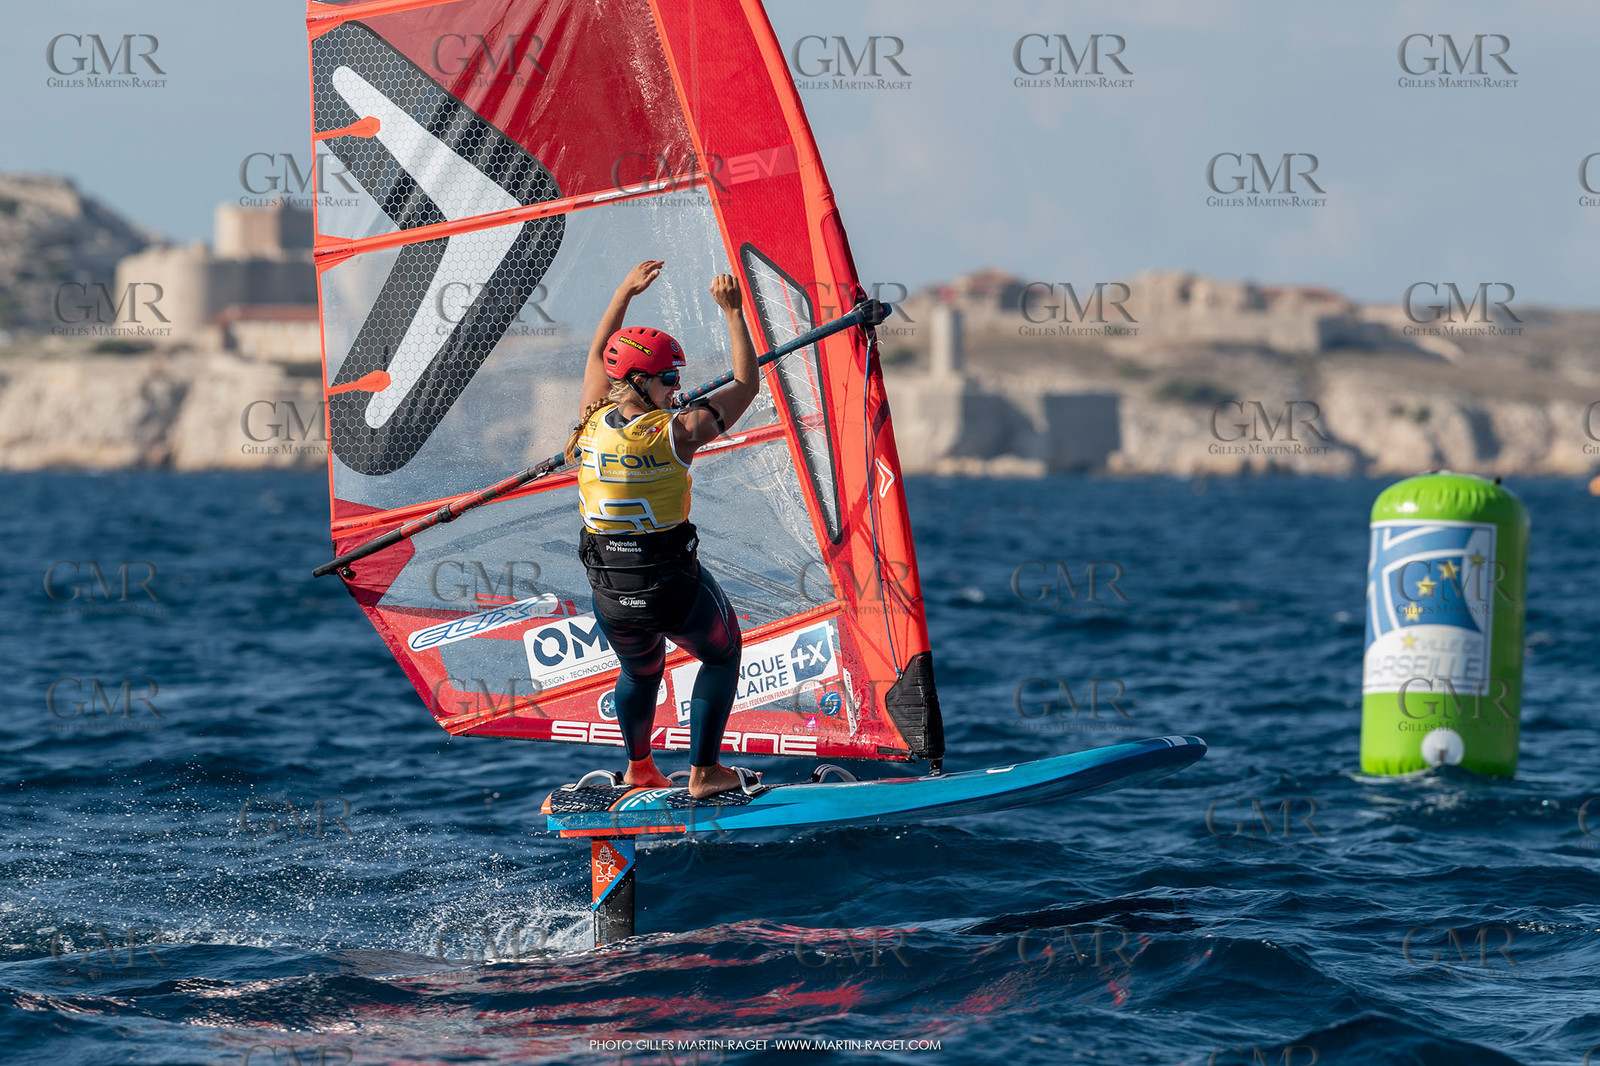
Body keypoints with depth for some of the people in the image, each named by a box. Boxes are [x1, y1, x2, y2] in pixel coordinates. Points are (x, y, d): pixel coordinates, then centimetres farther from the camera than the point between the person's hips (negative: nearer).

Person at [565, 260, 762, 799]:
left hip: (610, 593, 5)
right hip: (676, 589, -5)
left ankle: (639, 768, 46)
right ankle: (704, 772, 23)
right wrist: (733, 312, 0)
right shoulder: (676, 433, -17)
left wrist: (625, 291, 22)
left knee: (640, 671, 32)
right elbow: (746, 384, -5)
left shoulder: (592, 422, -2)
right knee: (721, 654, 23)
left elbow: (598, 355, 18)